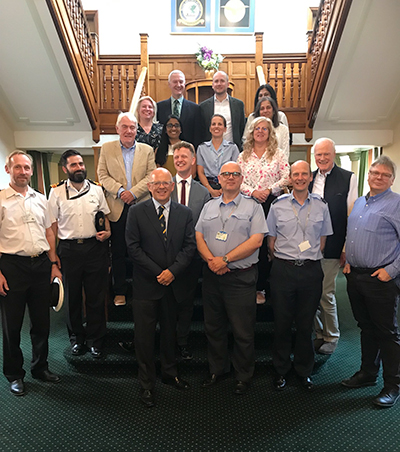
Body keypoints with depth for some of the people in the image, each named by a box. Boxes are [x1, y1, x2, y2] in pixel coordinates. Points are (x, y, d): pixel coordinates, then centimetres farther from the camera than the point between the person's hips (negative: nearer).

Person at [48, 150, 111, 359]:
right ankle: (76, 337, 32)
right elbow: (52, 226, 1)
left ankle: (95, 339, 24)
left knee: (96, 296, 7)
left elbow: (106, 215, 15)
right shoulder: (57, 192, 1)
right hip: (69, 249, 0)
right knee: (72, 296, 12)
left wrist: (107, 232, -5)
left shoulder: (96, 189, 6)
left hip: (95, 247, 1)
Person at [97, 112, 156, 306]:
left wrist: (133, 192, -12)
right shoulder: (106, 148, 10)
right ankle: (120, 292, 19)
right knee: (118, 253, 7)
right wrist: (119, 190, -13)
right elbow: (103, 176, 3)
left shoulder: (147, 150, 10)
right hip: (117, 209, 0)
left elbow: (151, 177, 1)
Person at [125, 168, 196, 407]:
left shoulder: (185, 213, 4)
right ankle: (147, 384, 24)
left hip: (173, 284, 3)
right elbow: (133, 247, -7)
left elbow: (190, 246, -1)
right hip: (146, 284, -2)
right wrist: (157, 273, -13)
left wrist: (173, 271, -14)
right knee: (145, 336, 6)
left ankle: (170, 373, 39)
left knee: (170, 332, 18)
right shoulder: (137, 212, -2)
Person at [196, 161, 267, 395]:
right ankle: (217, 369, 35)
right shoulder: (209, 206, 13)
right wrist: (210, 259, -10)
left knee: (243, 331, 4)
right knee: (214, 327, 15)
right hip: (212, 274, 4)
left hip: (241, 277, -4)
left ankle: (244, 376, 25)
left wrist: (225, 259, -15)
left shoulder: (253, 207, 0)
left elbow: (256, 241, -10)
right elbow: (199, 237, 8)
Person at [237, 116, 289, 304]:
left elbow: (286, 178, 1)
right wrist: (253, 192, -9)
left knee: (267, 244, -2)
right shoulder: (243, 156, 12)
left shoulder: (278, 154, 8)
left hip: (271, 202, -1)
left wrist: (270, 190, -11)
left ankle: (261, 288, 10)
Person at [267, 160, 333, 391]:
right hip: (283, 270, -1)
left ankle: (304, 370, 31)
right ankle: (281, 370, 27)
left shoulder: (321, 205, 5)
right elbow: (271, 240, 7)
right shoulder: (278, 205, 2)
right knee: (282, 323, 8)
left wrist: (311, 259, 4)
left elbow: (322, 240, 11)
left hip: (311, 270, 1)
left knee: (306, 324, 11)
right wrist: (282, 261, 3)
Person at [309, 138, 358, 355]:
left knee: (325, 294, 2)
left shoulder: (348, 178, 0)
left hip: (331, 248, -4)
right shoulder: (308, 178, 10)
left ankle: (332, 336, 25)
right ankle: (319, 333, 29)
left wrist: (347, 248, -6)